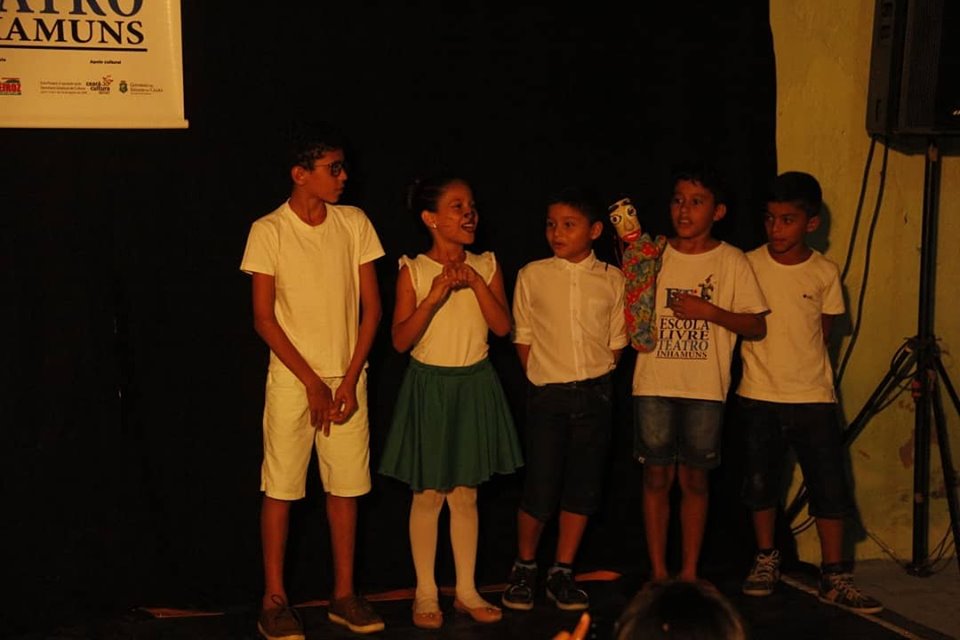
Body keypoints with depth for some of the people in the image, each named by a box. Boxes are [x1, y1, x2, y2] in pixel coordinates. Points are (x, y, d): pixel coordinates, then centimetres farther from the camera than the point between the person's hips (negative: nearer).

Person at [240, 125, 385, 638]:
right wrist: (312, 381, -9)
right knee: (281, 488, 1)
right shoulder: (269, 231, -7)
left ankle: (343, 595, 19)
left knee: (345, 486, 7)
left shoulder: (354, 223, 2)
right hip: (292, 380, -3)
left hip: (347, 379, 3)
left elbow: (371, 307, 3)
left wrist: (350, 379, -4)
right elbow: (263, 318, -6)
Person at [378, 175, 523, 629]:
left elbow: (503, 327, -7)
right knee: (428, 495, 5)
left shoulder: (486, 266, 1)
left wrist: (477, 283, -17)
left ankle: (466, 591, 22)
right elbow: (401, 340, -12)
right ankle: (426, 594, 18)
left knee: (466, 494, 10)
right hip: (429, 386, -2)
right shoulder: (414, 270, -7)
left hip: (475, 386, 2)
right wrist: (435, 295, -22)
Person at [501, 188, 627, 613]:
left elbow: (616, 343, 8)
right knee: (540, 487, -3)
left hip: (595, 393, 2)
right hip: (547, 393, -2)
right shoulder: (531, 276, -1)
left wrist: (594, 378, 1)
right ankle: (524, 568, 18)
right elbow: (523, 339, 5)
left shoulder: (612, 280, 2)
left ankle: (562, 574, 20)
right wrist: (544, 378, 1)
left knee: (583, 486, 7)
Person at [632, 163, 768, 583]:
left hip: (706, 388, -1)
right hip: (654, 384, 1)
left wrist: (708, 311, -14)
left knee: (694, 478, 6)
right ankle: (657, 571, 14)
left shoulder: (732, 261, 1)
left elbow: (756, 326, -1)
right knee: (657, 476, 4)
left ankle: (689, 571, 17)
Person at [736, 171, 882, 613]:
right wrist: (761, 361, -3)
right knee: (761, 483, 8)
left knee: (831, 488, -2)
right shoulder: (748, 265, -4)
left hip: (813, 396, 0)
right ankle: (766, 560, 26)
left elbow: (823, 330, 9)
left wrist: (798, 362, 2)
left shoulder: (825, 273, -2)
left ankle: (834, 577, 8)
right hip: (758, 395, 0)